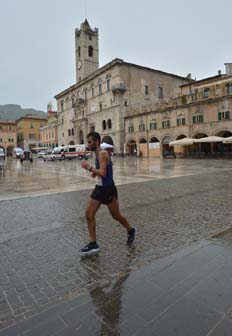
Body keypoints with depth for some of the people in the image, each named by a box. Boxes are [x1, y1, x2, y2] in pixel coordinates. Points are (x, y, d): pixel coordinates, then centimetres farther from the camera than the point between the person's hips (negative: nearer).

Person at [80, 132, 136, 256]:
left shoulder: (102, 153, -18)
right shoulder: (98, 154, 12)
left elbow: (103, 173, -27)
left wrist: (89, 167, -21)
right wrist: (93, 172, 7)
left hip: (108, 189, -9)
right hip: (99, 188, 9)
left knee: (116, 216, 8)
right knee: (89, 214, 2)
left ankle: (130, 231, 36)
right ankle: (93, 244, 11)